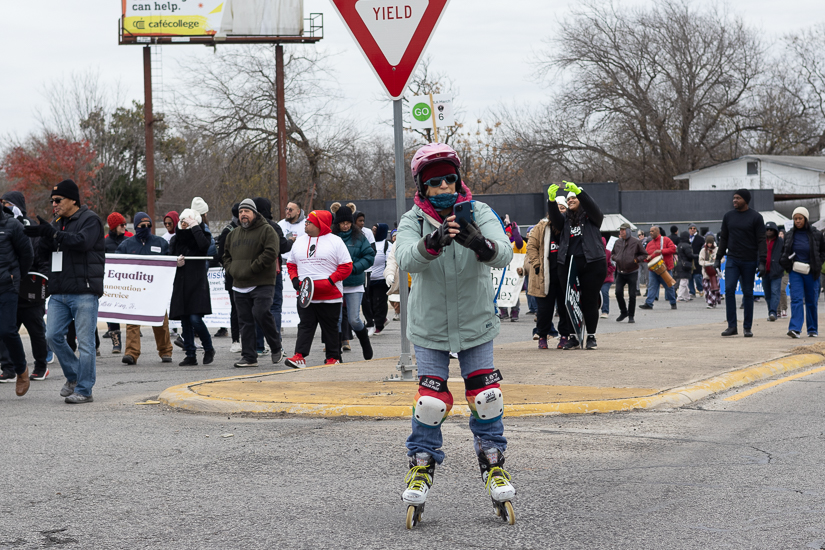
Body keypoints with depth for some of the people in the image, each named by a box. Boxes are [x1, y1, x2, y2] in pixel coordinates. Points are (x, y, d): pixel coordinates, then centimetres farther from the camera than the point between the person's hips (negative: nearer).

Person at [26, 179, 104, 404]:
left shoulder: (90, 220, -3)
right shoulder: (58, 223, 18)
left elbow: (82, 242, -22)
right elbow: (42, 253, 15)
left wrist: (52, 233, -27)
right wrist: (44, 237, -6)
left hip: (83, 291, -7)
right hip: (59, 292, 7)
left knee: (85, 341, -4)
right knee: (53, 335, 1)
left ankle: (84, 390, 1)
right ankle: (74, 375, 21)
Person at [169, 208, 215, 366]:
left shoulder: (200, 236, 0)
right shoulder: (175, 239, 14)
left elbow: (204, 245, -23)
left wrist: (194, 226, -15)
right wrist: (175, 262, -9)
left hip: (197, 285, -5)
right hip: (180, 286, 5)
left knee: (195, 319, -15)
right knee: (185, 321, 4)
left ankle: (209, 349, 6)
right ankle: (190, 355, 10)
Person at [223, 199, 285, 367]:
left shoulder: (267, 231, -4)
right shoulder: (233, 235, 18)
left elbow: (270, 253, -16)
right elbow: (226, 255, 27)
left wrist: (251, 269, -17)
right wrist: (232, 269, 6)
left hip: (262, 284, -7)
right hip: (240, 286, 7)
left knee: (261, 313, -20)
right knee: (245, 321, 5)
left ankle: (276, 347, 0)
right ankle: (249, 357, 10)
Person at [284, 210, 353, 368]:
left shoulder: (335, 242, -2)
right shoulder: (299, 241, 12)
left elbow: (346, 266, -5)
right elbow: (291, 264, 19)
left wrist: (331, 280, -15)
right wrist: (294, 279, 0)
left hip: (330, 295, -3)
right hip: (305, 295, 3)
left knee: (330, 328, 5)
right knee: (305, 325, -5)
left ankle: (333, 357, 15)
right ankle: (300, 357, -12)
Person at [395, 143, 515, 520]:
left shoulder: (478, 214, -10)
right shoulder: (413, 221, -10)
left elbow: (504, 253, -26)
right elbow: (405, 259, -30)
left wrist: (478, 244, -48)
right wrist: (432, 243, -51)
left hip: (475, 324, 1)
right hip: (429, 327, -1)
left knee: (486, 397, 1)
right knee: (431, 401, -4)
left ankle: (493, 464, 22)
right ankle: (422, 465, 17)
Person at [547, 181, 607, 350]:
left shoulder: (591, 217, 8)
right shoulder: (566, 219, 15)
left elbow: (592, 207, -13)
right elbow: (555, 219, -4)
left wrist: (578, 191, -25)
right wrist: (552, 199, -20)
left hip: (591, 264, -3)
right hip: (568, 265, 3)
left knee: (590, 301, 0)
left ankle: (591, 337, 8)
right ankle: (573, 337, 8)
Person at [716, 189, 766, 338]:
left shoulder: (756, 217, -3)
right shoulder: (728, 216, 8)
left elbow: (761, 240, -5)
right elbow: (723, 238, 14)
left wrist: (762, 262, -13)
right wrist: (718, 258, 8)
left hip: (749, 261, -3)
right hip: (732, 260, 3)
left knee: (748, 293, 4)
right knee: (729, 290, -10)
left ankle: (747, 328, 10)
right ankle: (732, 326, -7)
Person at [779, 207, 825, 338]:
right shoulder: (789, 235, 4)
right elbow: (784, 252, 17)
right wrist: (785, 264, 0)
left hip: (810, 272, 0)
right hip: (795, 271, 0)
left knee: (811, 301, 8)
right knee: (796, 299, -13)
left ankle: (813, 329, 20)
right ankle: (795, 328, -21)